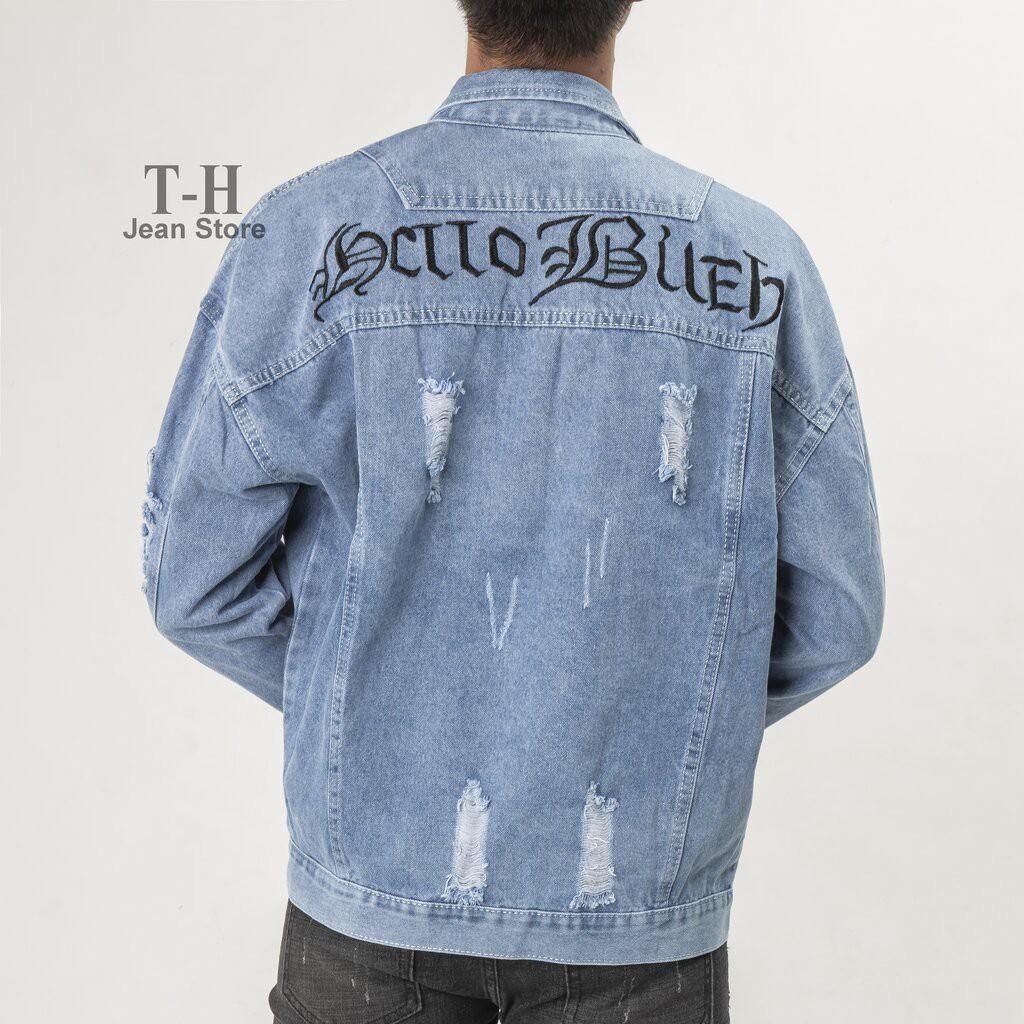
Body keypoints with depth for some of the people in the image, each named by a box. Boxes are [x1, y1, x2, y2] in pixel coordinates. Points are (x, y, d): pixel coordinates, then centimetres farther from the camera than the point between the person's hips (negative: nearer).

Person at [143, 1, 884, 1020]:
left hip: (377, 891, 0)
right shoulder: (760, 261, -9)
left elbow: (196, 578, -7)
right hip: (643, 906, 1)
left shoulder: (310, 232, -12)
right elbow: (833, 613, -3)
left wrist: (368, 699, 8)